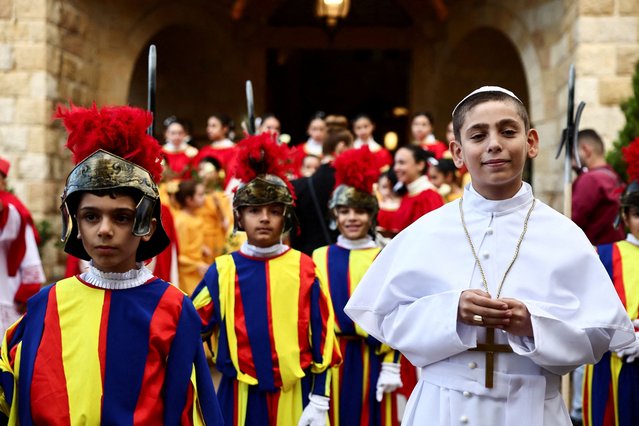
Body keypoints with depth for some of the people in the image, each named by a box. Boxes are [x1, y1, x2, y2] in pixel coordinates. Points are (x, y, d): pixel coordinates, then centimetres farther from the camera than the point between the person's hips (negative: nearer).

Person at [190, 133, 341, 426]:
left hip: (294, 395, 0)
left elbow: (322, 337, -1)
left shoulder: (305, 268, -2)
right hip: (239, 396, 0)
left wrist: (319, 401, -4)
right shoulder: (222, 270, -2)